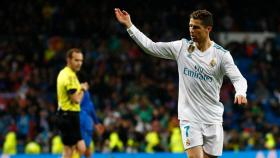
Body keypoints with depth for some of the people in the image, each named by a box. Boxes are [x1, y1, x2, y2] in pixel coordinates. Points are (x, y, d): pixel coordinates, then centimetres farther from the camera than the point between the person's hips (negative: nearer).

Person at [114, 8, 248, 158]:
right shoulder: (181, 47, 2)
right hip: (189, 117, 0)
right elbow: (150, 46, 4)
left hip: (213, 120, 0)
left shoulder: (221, 54, -3)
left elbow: (238, 78, -9)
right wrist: (129, 25, 0)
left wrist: (240, 93, -32)